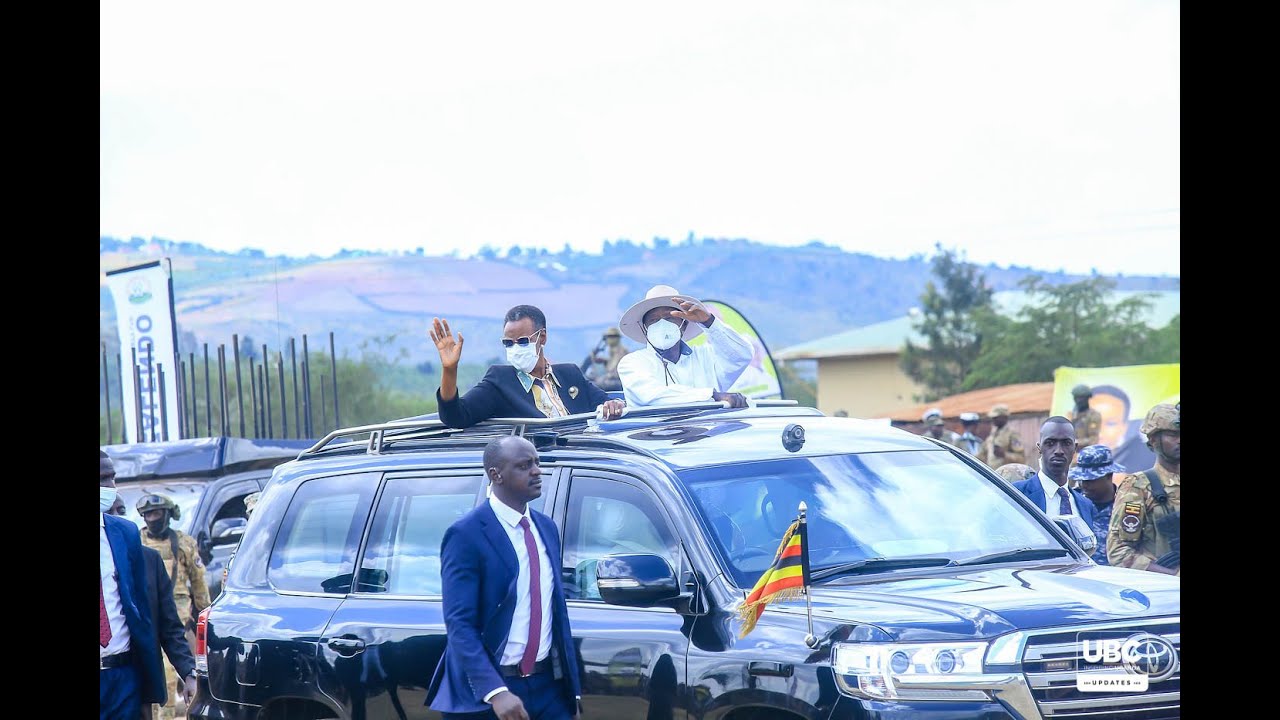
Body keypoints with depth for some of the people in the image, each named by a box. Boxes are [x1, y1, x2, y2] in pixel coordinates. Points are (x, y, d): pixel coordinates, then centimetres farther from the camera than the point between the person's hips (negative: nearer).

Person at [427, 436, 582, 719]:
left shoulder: (546, 528, 12)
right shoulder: (466, 535, -11)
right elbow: (459, 624, -17)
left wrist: (572, 688, 13)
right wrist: (495, 692, -28)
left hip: (548, 686, 6)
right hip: (486, 689, -6)